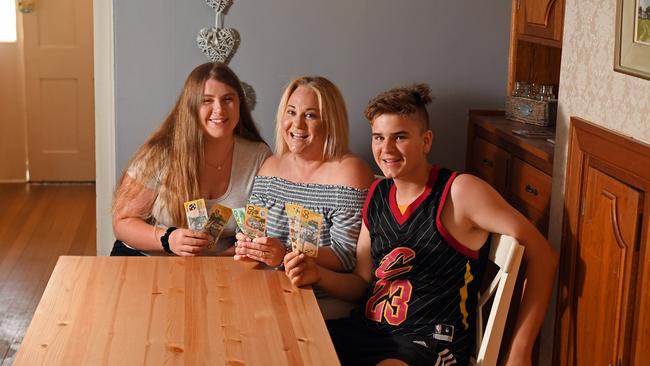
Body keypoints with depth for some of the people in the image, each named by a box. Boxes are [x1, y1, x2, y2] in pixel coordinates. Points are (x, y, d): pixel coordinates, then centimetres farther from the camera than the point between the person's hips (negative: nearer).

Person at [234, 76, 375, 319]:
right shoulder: (271, 166, 12)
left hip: (327, 301, -6)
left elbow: (348, 256, -15)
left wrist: (287, 255, -27)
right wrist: (247, 248, -7)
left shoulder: (349, 172, -9)